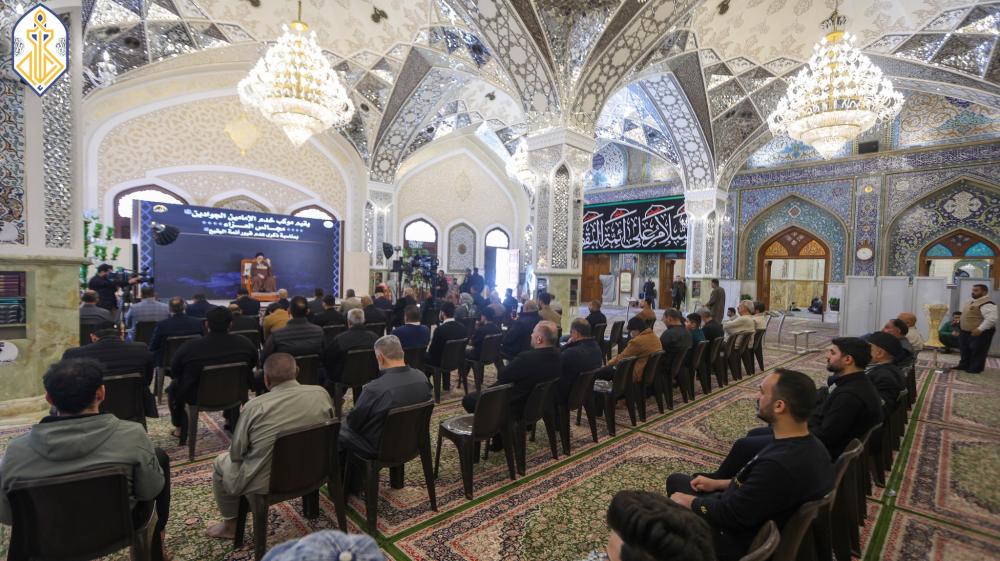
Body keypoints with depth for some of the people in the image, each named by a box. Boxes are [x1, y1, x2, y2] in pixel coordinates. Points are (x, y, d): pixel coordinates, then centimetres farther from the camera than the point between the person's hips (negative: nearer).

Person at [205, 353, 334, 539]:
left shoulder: (254, 407, -21)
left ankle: (230, 526, 36)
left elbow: (236, 453, -8)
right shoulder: (321, 394, -14)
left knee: (221, 462, 24)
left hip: (265, 484, -4)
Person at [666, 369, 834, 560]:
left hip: (740, 543, -8)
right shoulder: (810, 444, -7)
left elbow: (729, 515, -26)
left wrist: (687, 501, -10)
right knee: (676, 480, 18)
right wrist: (718, 483, 9)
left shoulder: (779, 465, -38)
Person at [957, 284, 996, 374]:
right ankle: (964, 365, 28)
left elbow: (991, 319, -28)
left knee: (977, 352, 0)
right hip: (965, 331, 10)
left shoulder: (987, 304, -20)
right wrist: (959, 323, 22)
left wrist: (980, 329, -32)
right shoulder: (971, 302, 12)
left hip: (979, 333, -10)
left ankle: (975, 369, 9)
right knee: (965, 350, 17)